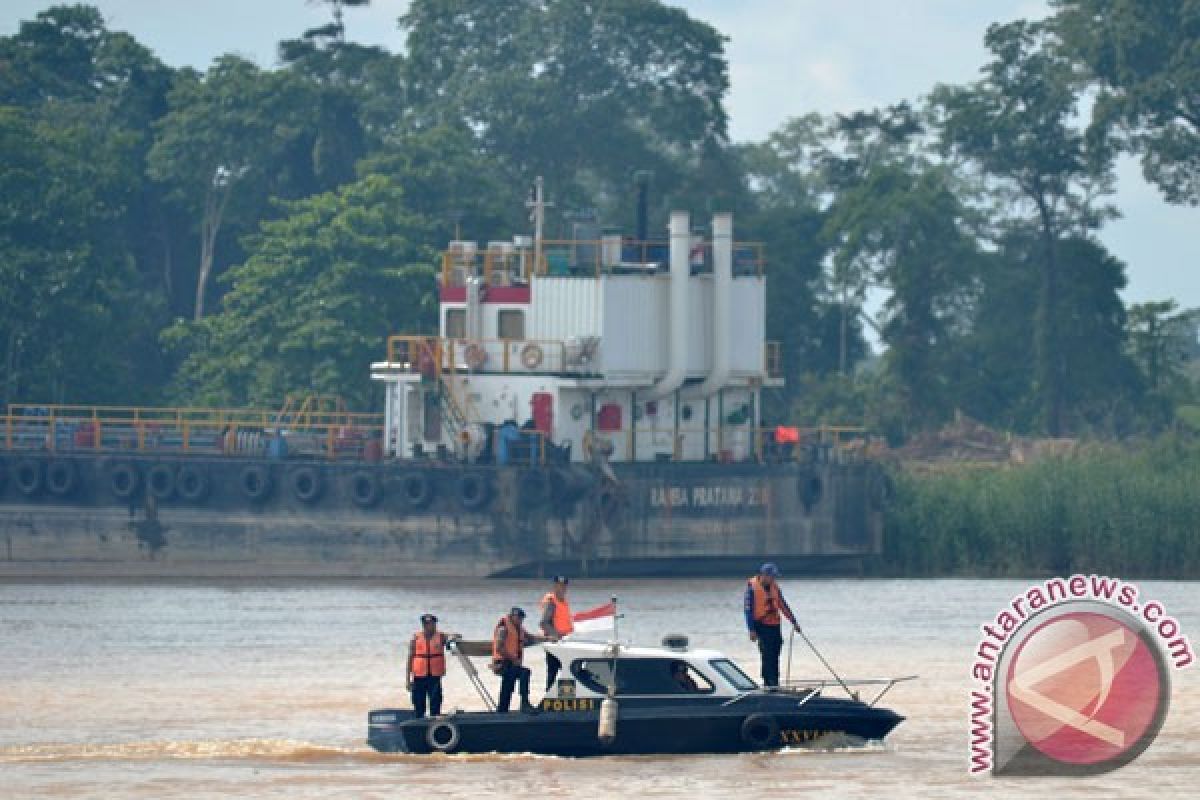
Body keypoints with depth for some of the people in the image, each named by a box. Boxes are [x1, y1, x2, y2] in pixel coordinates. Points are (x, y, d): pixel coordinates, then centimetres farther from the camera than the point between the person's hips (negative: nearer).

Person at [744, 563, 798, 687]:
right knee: (767, 655, -11)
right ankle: (769, 682, -9)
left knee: (774, 657, 7)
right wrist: (752, 630, -14)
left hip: (774, 625, 6)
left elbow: (783, 605, 17)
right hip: (762, 625, -6)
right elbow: (749, 609, -10)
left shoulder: (774, 587, 10)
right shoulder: (752, 587, -9)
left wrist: (794, 622, 15)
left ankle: (774, 683, 13)